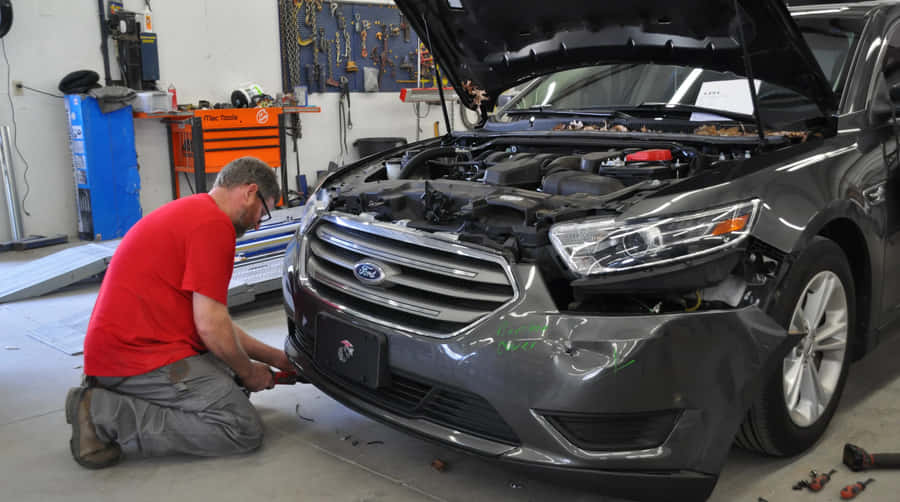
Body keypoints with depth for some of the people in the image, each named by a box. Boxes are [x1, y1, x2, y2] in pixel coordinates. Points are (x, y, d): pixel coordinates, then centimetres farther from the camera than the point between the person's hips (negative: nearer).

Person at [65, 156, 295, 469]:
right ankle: (108, 415, -10)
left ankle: (111, 396, 8)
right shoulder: (214, 224, -13)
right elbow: (211, 326, -16)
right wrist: (248, 372, 3)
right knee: (245, 431, -13)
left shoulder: (189, 211, 20)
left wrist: (278, 359, 21)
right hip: (140, 357, -11)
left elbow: (214, 322, 22)